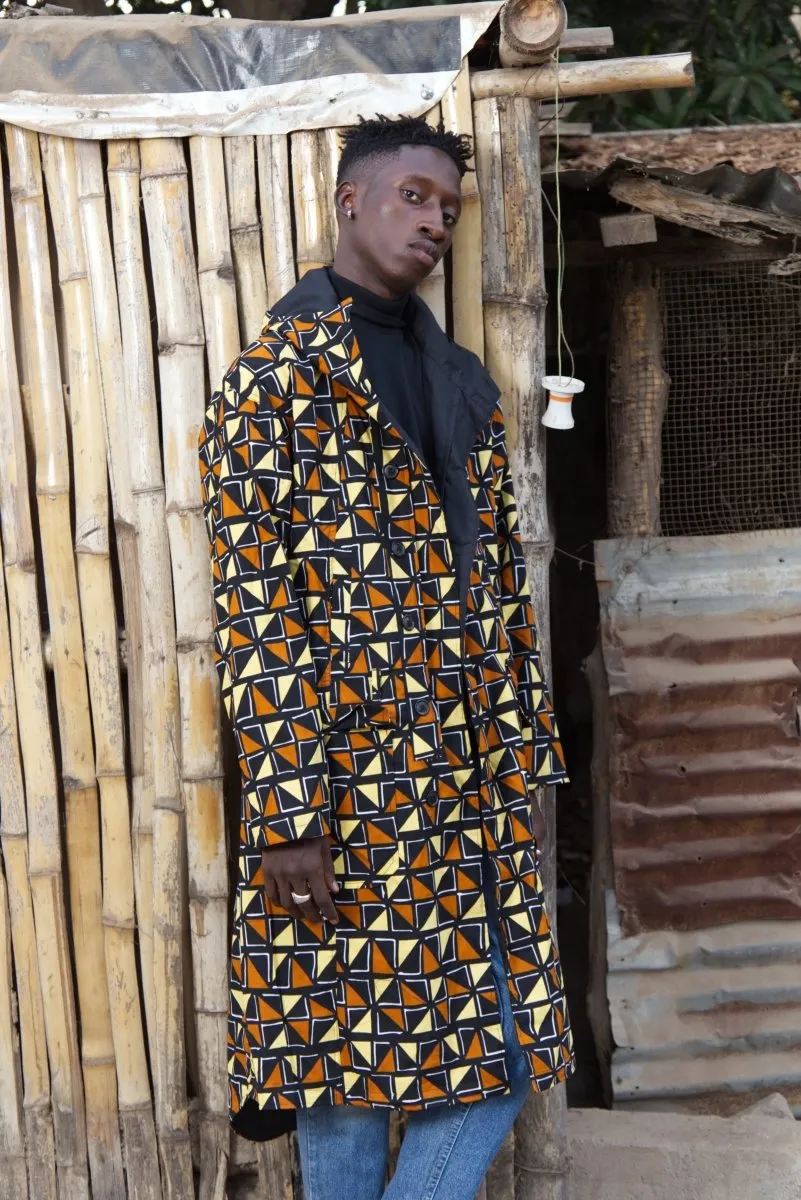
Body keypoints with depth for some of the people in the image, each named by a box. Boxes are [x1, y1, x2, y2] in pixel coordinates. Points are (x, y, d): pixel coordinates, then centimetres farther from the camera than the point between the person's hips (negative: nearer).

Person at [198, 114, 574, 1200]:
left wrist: (529, 746, 12)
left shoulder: (465, 385, 15)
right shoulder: (274, 379, -6)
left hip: (480, 787, 7)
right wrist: (283, 817, -17)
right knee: (348, 1063, 6)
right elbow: (252, 614, -12)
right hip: (352, 792, -6)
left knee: (501, 1054, 9)